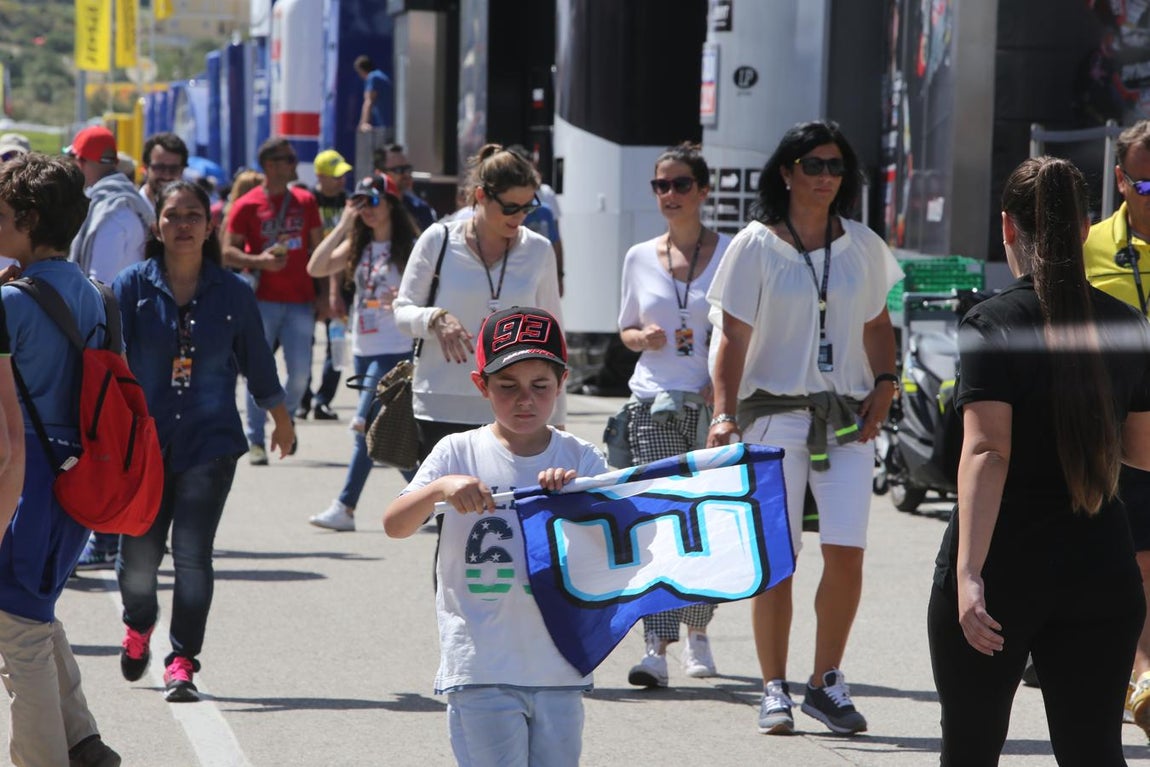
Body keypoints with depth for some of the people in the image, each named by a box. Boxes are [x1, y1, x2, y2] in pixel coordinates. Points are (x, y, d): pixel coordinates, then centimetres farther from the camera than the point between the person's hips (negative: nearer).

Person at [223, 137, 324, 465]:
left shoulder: (305, 201, 9)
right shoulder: (247, 206, -1)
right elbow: (228, 252, -1)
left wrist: (323, 294, 8)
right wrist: (259, 261, -18)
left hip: (300, 299, 3)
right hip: (263, 300, -2)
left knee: (300, 370, -4)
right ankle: (256, 440, 6)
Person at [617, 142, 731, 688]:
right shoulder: (640, 258, 10)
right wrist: (642, 337, -4)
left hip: (714, 406, -1)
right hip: (654, 403, 1)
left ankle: (697, 635, 24)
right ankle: (656, 649, -17)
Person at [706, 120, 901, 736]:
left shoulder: (862, 246, 9)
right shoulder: (755, 245, 0)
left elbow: (877, 325, 19)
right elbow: (734, 338, -3)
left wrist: (884, 386, 2)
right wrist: (724, 413, -14)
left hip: (847, 417, 3)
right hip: (775, 411, -2)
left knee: (846, 552, -6)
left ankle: (827, 683, 9)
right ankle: (775, 690, 6)